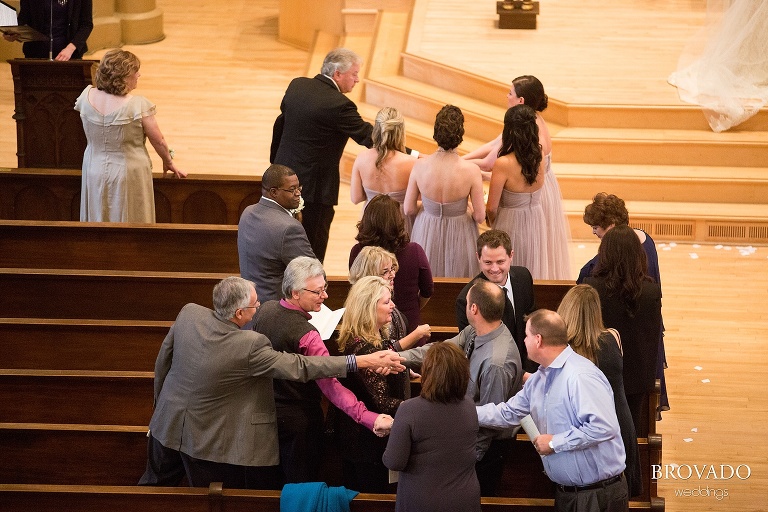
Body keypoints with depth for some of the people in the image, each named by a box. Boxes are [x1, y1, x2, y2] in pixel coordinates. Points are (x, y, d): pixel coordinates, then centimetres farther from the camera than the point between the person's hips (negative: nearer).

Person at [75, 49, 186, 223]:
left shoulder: (87, 97, -10)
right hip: (129, 174, -4)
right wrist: (168, 162, 8)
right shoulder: (139, 105, -22)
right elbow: (158, 141, -8)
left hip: (94, 172, 5)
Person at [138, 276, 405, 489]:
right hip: (208, 441, -6)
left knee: (155, 484, 24)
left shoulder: (189, 313, -13)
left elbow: (163, 360, 2)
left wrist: (160, 400, 21)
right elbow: (299, 367, -27)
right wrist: (364, 361, -26)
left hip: (169, 422, 6)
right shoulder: (249, 346, -30)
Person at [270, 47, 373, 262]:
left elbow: (280, 124, 11)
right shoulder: (339, 105, -21)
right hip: (314, 187, -8)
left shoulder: (297, 85, 1)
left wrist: (276, 162, 23)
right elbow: (368, 136, -18)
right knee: (313, 249, 3)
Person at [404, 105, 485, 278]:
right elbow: (480, 216, -15)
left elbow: (408, 209, -6)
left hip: (426, 235, 2)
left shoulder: (420, 167, -17)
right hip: (458, 236, -2)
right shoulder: (471, 171, -23)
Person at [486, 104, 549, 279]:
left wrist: (493, 224, 4)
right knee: (532, 268, 19)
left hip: (510, 225, -5)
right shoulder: (539, 159, -9)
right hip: (536, 224, 5)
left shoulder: (503, 164, -24)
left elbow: (491, 208, -16)